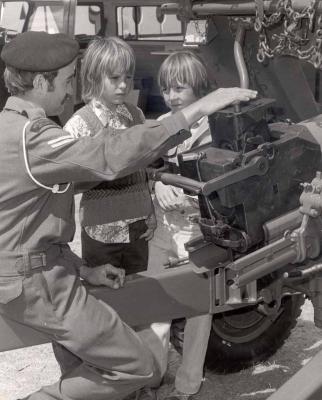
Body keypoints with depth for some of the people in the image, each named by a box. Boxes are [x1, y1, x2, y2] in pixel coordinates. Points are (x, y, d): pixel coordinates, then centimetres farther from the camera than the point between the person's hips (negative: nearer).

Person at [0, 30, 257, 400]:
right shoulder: (30, 137, -23)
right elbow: (112, 158, -37)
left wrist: (81, 270, 12)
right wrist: (197, 109, -34)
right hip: (38, 283, -10)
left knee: (87, 366, 22)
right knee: (138, 368, -2)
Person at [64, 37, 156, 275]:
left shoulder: (136, 115, 3)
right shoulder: (80, 125, -12)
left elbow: (145, 172, 11)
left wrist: (151, 214, 11)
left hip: (138, 227, 4)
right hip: (102, 231, -4)